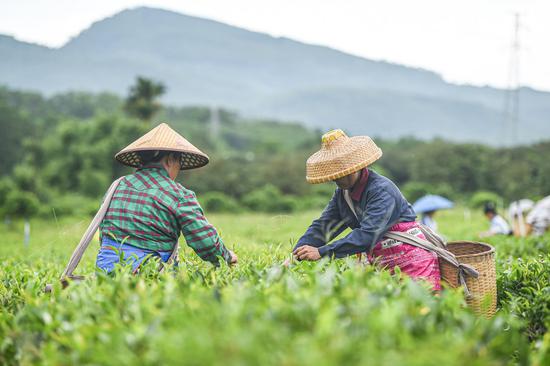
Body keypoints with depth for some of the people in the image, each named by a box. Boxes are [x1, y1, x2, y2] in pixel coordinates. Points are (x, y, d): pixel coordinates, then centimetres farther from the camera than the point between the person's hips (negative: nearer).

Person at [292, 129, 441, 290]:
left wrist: (322, 252, -35)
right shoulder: (342, 193, 4)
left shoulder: (382, 190, -21)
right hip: (380, 263, 7)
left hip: (412, 262, -7)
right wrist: (297, 255, -18)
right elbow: (322, 226, -1)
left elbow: (367, 235, -31)